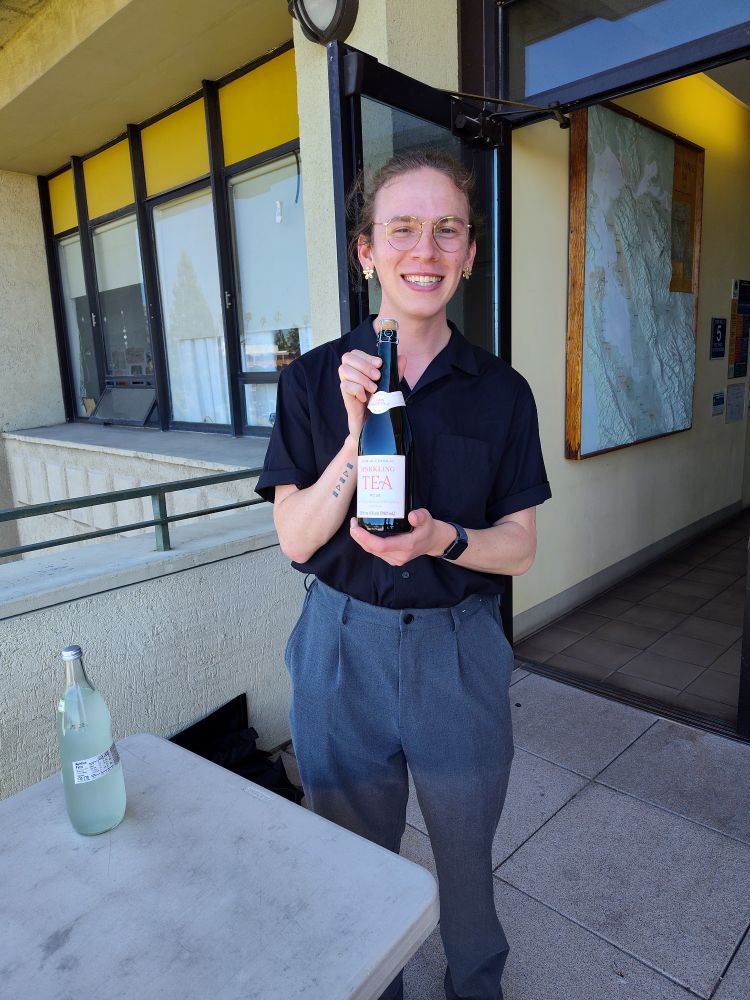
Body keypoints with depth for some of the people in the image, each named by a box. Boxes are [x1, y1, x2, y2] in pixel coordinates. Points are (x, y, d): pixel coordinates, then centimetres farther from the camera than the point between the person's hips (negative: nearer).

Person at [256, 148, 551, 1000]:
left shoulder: (501, 392, -4)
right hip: (344, 648, 0)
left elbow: (519, 548, -2)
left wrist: (441, 539, -23)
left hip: (460, 650, 1)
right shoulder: (313, 380, -6)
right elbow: (295, 539, -9)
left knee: (466, 850, 22)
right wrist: (358, 434, -23)